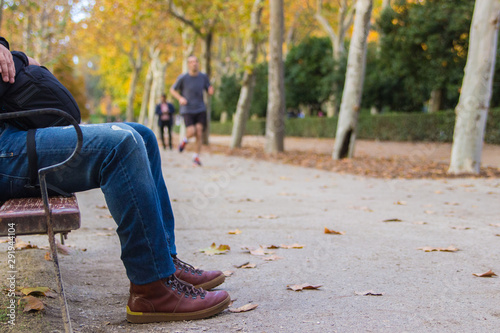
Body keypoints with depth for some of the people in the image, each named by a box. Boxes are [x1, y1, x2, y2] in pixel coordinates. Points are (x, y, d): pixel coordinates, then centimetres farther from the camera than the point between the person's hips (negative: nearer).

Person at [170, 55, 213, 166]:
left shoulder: (203, 77, 2)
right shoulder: (183, 77, -6)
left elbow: (209, 91, 11)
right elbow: (172, 90, 6)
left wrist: (211, 91, -13)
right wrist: (180, 98, -12)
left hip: (200, 109, 2)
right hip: (187, 109, -2)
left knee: (199, 133, -8)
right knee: (191, 131, -17)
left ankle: (196, 156, 7)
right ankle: (185, 140, 20)